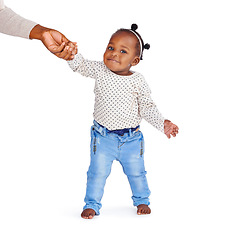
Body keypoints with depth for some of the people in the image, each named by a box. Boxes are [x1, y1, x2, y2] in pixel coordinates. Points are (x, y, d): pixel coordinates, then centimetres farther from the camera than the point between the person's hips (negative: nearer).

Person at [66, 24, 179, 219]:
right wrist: (71, 53, -33)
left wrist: (163, 123, -12)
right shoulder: (99, 70, -6)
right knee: (98, 173, 2)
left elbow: (147, 107, -2)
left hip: (131, 138, 1)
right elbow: (80, 66, -13)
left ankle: (142, 201, 38)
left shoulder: (138, 81, -8)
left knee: (136, 173, 16)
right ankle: (92, 204, 20)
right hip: (103, 137, 0)